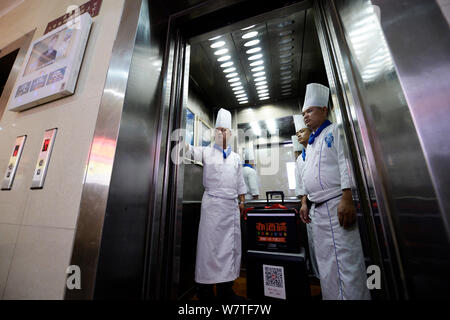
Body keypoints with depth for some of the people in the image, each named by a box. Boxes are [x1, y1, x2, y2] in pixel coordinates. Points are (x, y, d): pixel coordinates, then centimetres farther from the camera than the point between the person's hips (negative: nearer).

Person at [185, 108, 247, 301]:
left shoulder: (235, 157, 17)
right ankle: (205, 290, 15)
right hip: (212, 203, -3)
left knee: (230, 245, 8)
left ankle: (226, 288, 24)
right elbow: (189, 149, -8)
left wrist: (242, 200, 14)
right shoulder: (206, 152, 8)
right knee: (209, 243, 0)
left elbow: (240, 182, 18)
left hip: (231, 205, 4)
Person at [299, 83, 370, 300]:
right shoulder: (311, 144, 22)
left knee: (346, 261, -3)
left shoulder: (335, 131, 1)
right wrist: (304, 202, 15)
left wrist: (347, 200, -20)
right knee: (325, 264, 13)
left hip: (336, 206, -7)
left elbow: (345, 165, -12)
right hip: (316, 209, 8)